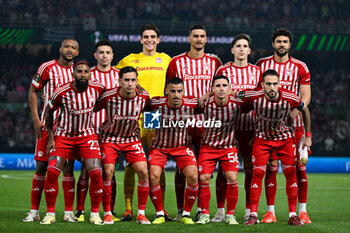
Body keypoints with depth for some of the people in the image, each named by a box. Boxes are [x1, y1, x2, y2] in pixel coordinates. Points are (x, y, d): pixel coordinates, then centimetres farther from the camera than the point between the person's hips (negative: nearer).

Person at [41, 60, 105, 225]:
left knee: (95, 172, -14)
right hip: (63, 135, -1)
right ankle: (50, 213, 1)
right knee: (52, 171, -14)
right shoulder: (61, 92, -16)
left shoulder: (97, 88, -11)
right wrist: (50, 137, -1)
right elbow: (49, 111, 0)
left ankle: (95, 213, 1)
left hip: (87, 135, 1)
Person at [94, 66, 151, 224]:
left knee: (143, 172, -11)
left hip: (132, 138, 2)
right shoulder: (108, 97, -22)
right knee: (107, 172, -15)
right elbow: (91, 109, -6)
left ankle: (141, 214, -1)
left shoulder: (144, 97, -14)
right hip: (109, 138, -2)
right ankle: (107, 213, -3)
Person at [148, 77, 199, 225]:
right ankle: (160, 214, 0)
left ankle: (186, 214, 3)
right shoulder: (157, 104, -21)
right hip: (160, 146, -1)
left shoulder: (192, 105, -18)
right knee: (153, 177, -18)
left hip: (182, 146, 1)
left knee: (193, 177, -15)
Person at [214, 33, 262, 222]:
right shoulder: (223, 70, 5)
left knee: (250, 168, 2)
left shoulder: (256, 71, 10)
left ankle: (249, 211, 9)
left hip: (250, 125, 2)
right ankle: (220, 211, 2)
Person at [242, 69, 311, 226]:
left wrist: (308, 137, 3)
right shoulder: (254, 97, -24)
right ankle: (253, 214, -2)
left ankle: (292, 215, 2)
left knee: (291, 174, -6)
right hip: (262, 138, 0)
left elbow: (305, 110, -2)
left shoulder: (290, 99, -22)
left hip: (285, 138, 0)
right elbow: (234, 96, -4)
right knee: (257, 174, -9)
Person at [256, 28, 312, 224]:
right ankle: (270, 211, 2)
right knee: (271, 166, -3)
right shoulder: (262, 64, 7)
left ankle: (302, 211, 4)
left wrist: (292, 114, -13)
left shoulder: (300, 67, 5)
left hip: (293, 122, 0)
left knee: (299, 166, -2)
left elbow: (306, 96, 3)